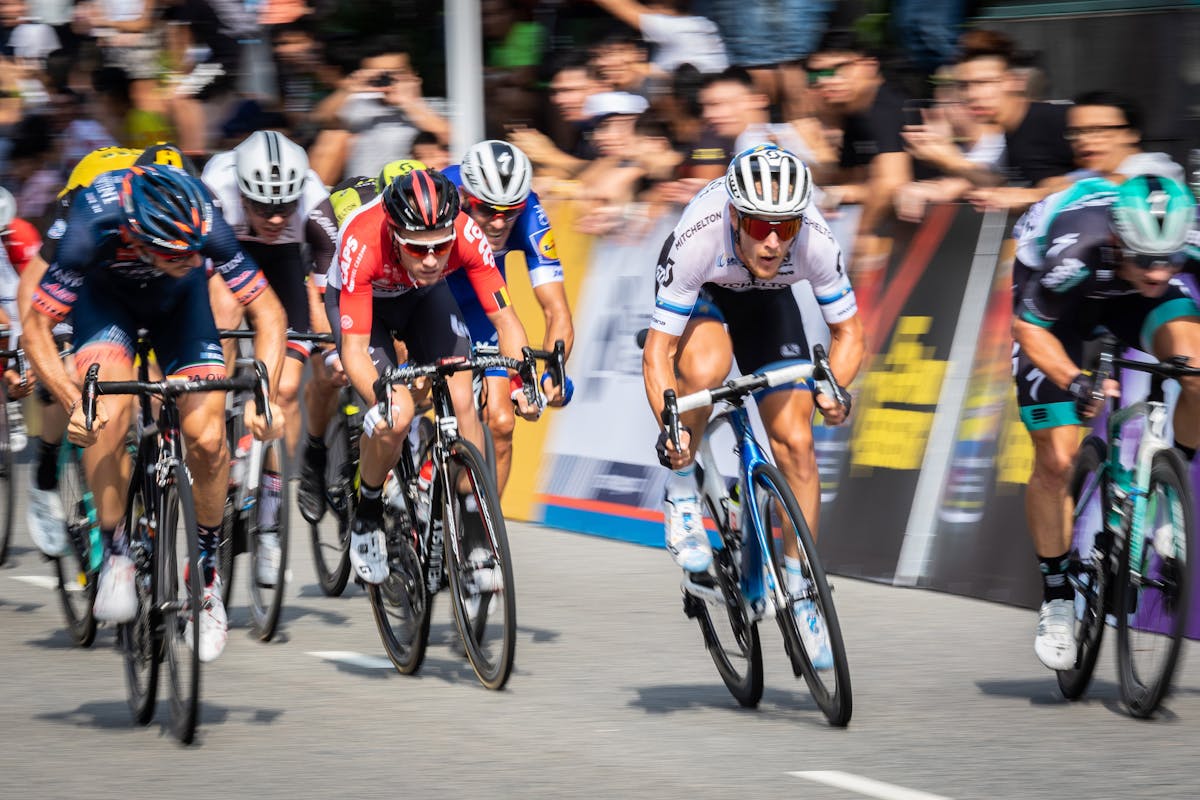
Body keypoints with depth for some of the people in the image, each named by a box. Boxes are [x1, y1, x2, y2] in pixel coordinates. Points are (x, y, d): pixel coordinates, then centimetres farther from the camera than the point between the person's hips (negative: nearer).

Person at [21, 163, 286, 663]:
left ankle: (207, 569, 6)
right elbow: (36, 330, -31)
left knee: (207, 437, -15)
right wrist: (74, 402, -45)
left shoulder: (207, 227, -36)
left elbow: (268, 313, -24)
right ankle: (114, 552, -10)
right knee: (108, 414, -28)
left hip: (178, 304, 1)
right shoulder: (94, 226, -39)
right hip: (105, 294, -1)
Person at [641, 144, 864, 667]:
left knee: (795, 441, -9)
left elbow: (847, 331, -17)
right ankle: (681, 493, -11)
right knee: (706, 367, -37)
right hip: (699, 292, -2)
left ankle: (797, 587, 8)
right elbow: (657, 350, -34)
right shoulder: (698, 238, -41)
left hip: (766, 300, 2)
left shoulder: (816, 242, -35)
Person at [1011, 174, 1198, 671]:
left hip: (1129, 303, 2)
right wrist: (1076, 383, -43)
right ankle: (1057, 600, 9)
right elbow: (1029, 327, -27)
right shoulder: (1078, 252, -40)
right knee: (1056, 460, -9)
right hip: (1057, 311, -2)